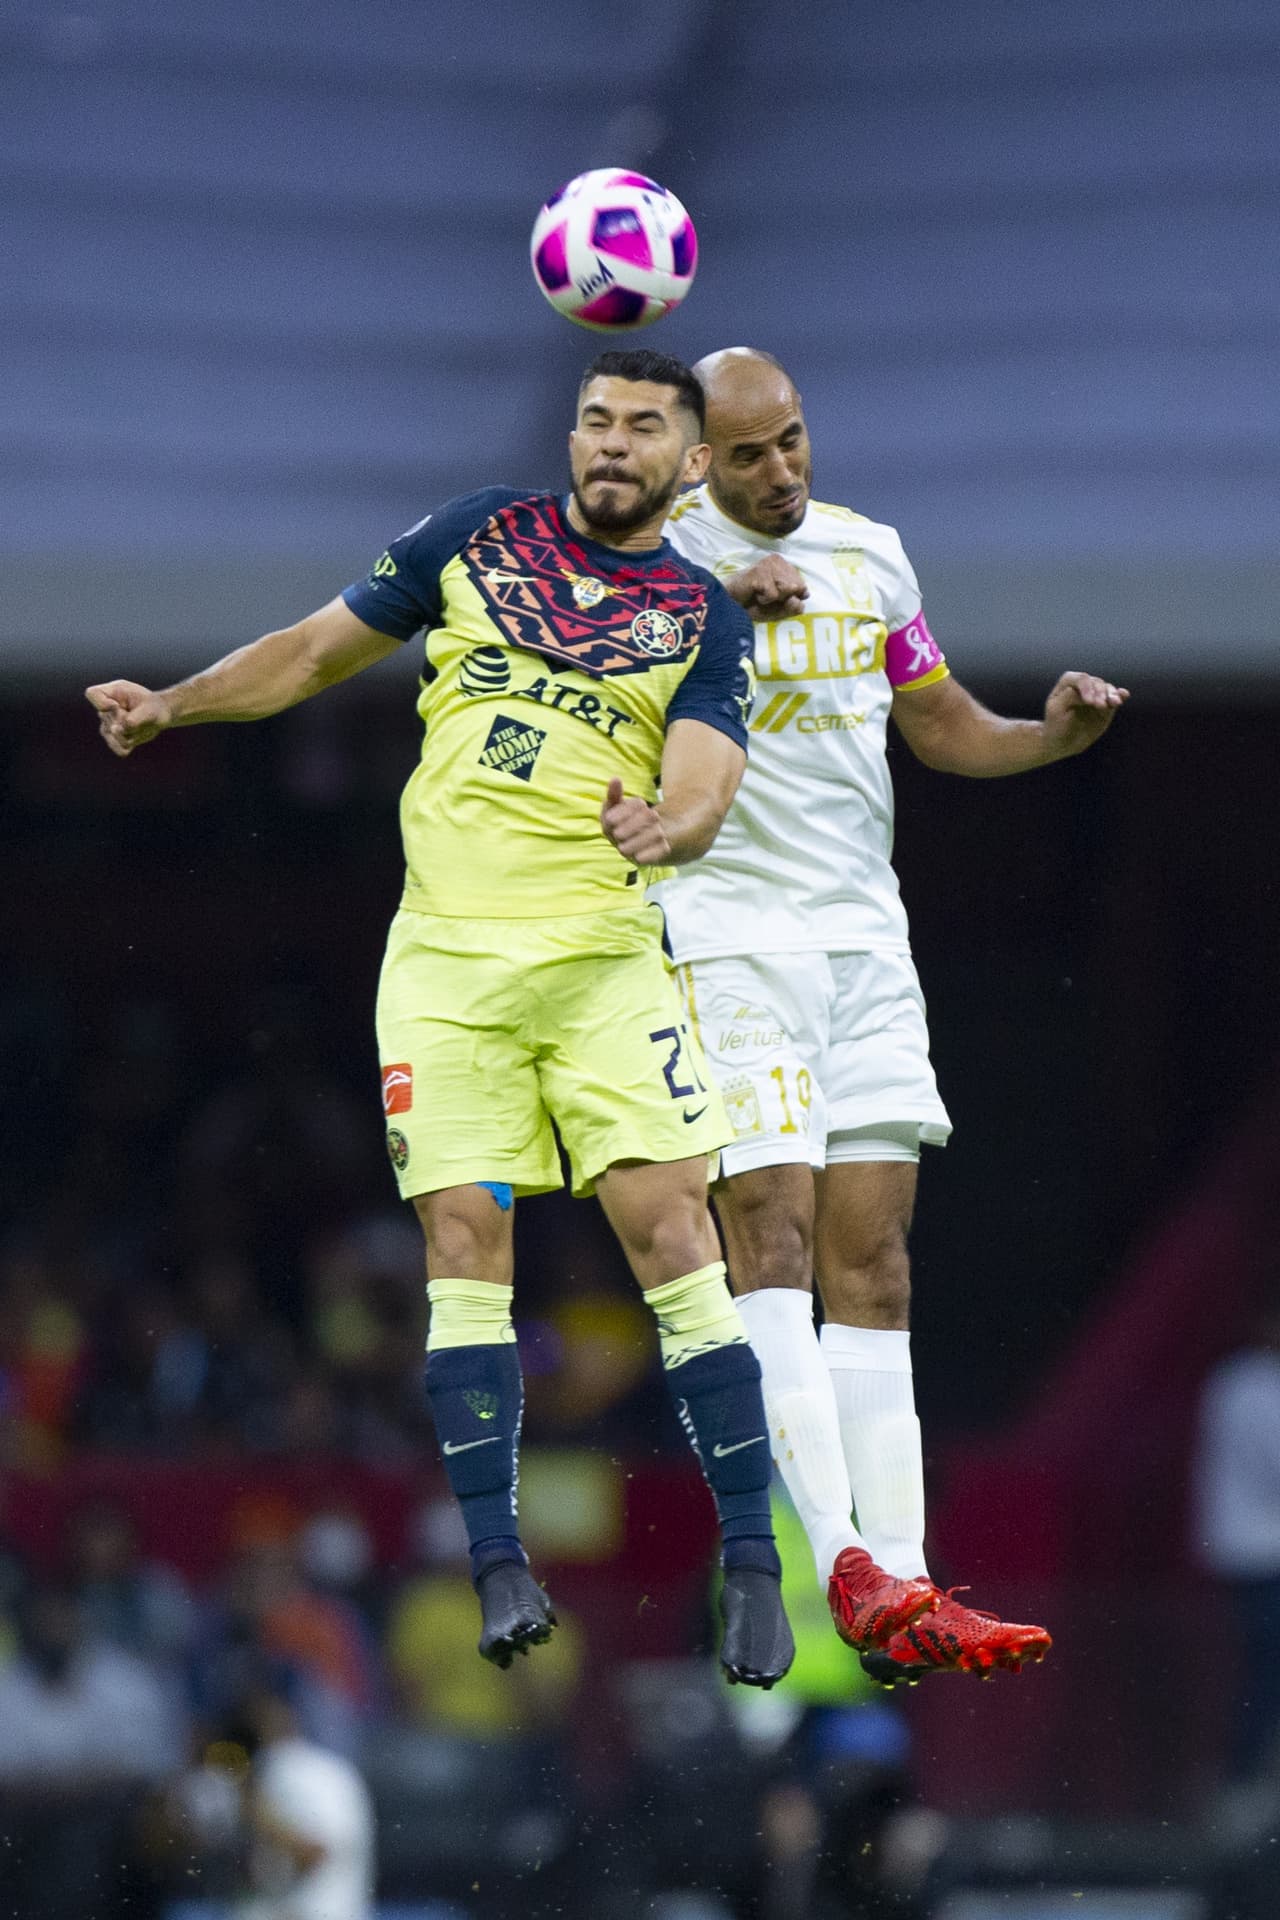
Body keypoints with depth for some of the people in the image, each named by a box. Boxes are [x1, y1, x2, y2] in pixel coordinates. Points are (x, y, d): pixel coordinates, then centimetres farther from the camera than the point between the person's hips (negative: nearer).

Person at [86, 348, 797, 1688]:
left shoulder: (704, 620, 7)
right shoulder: (482, 536, 12)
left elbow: (703, 789, -7)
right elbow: (322, 649, 19)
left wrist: (670, 823, -31)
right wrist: (174, 703, 6)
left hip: (601, 956, -2)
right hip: (445, 958, 2)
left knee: (668, 1230, -11)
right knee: (464, 1243, -6)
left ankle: (751, 1564, -7)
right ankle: (498, 1564, -3)